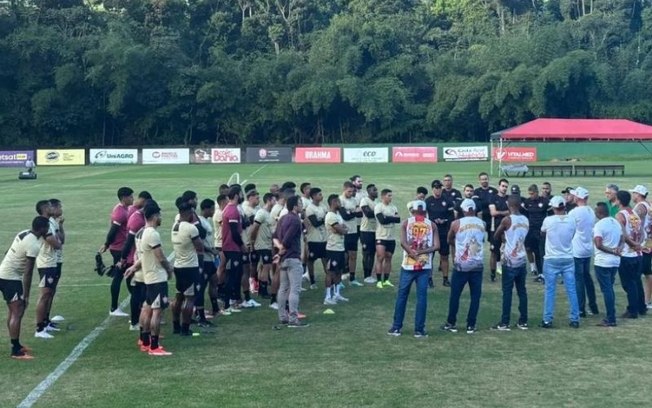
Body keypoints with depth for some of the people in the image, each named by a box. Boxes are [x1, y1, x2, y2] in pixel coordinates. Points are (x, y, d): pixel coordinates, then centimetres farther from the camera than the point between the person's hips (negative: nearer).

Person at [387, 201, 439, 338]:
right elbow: (436, 246, -4)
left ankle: (396, 327, 12)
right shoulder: (431, 225, 7)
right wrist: (421, 252, -6)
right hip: (424, 266, 1)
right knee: (422, 297, 4)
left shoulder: (406, 223, 2)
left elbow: (403, 242, -11)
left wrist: (413, 254, -7)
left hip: (408, 265, 0)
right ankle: (419, 330, 5)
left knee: (402, 295, 9)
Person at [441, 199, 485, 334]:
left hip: (461, 265, -2)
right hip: (477, 265, 2)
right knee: (475, 296, 7)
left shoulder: (456, 224, -5)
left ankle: (451, 324, 13)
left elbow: (449, 241, 11)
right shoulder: (482, 224, 3)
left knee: (455, 295, 8)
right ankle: (470, 325, 8)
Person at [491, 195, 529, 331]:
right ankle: (523, 321, 14)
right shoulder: (526, 220, 6)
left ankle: (504, 323, -1)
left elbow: (496, 237, 0)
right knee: (522, 291, 10)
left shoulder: (507, 220, -12)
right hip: (522, 260, 6)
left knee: (507, 292, -2)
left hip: (510, 261, -6)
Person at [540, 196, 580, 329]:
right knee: (571, 290, 7)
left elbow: (542, 235, 8)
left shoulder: (548, 221, -11)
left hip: (551, 260, -2)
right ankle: (575, 319, 10)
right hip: (568, 259, 2)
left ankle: (547, 320, 2)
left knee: (549, 290, 2)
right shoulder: (571, 221, -4)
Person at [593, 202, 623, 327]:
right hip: (615, 261, 8)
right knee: (610, 289, 16)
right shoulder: (616, 222, 10)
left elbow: (599, 245, -22)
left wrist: (612, 251, -12)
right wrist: (618, 249, -4)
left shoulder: (599, 225, -15)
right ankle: (610, 316, 20)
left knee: (606, 290, -3)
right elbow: (622, 239, 14)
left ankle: (611, 319, -2)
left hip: (602, 262, -8)